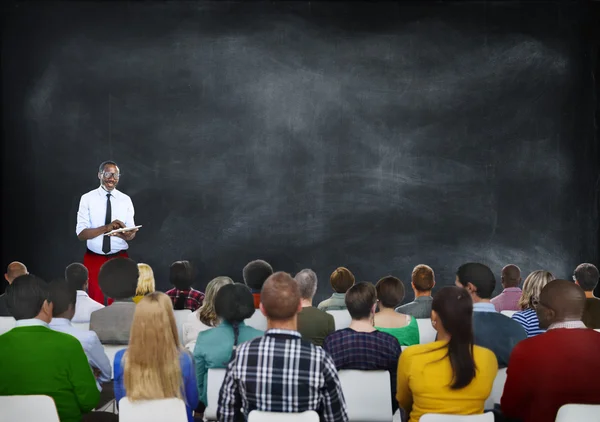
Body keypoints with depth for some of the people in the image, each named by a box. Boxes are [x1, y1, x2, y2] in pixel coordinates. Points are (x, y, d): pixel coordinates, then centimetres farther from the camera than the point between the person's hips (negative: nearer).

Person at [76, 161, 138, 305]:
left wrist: (127, 235, -26)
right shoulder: (87, 199, -3)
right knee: (95, 302, 6)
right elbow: (81, 233, -10)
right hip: (94, 259, -1)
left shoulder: (126, 200, 3)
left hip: (120, 259, 1)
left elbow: (131, 234, -1)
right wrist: (106, 228, -24)